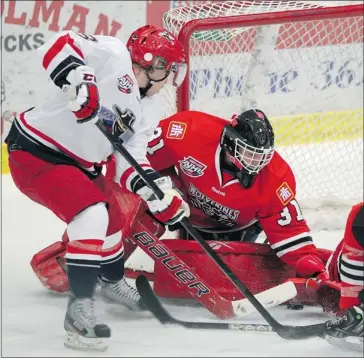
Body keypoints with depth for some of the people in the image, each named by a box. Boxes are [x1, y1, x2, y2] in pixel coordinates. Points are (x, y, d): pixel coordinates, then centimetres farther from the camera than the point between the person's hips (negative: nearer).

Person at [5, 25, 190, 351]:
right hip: (36, 152, -10)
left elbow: (131, 160, 3)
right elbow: (58, 46, -29)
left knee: (112, 222, 25)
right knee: (92, 215, -26)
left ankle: (113, 282, 56)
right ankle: (80, 308, -21)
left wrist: (161, 195, -13)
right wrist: (77, 81, -45)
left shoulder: (150, 109, 6)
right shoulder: (112, 55, -19)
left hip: (81, 163, 10)